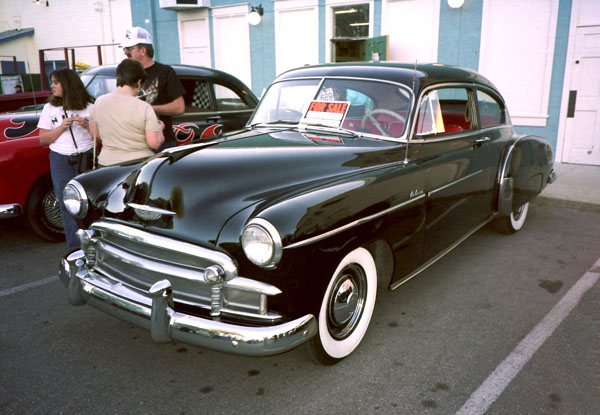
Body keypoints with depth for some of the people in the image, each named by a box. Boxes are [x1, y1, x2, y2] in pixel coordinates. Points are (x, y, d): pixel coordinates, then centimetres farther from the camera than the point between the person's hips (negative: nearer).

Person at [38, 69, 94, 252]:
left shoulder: (89, 106, 2)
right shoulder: (50, 108, 7)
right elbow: (43, 139, 4)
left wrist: (87, 125, -14)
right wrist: (62, 127, -10)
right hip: (61, 161, 2)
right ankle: (76, 249, 11)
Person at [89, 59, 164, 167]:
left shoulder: (99, 102, 1)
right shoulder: (145, 108, -13)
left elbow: (95, 133, 12)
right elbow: (154, 143, -13)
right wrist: (159, 128, 5)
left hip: (106, 164, 4)